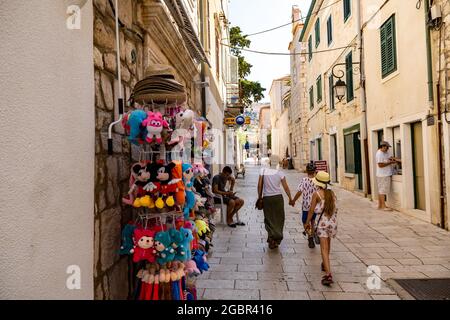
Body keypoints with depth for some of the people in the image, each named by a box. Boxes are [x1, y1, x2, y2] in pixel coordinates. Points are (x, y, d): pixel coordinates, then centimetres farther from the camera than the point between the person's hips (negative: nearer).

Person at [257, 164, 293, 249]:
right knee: (279, 218, 14)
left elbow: (259, 185, -4)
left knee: (269, 219, 10)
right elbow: (286, 187, 0)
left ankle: (271, 237, -3)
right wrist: (290, 198, 11)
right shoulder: (280, 173, -2)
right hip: (278, 197, 0)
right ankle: (277, 239, 17)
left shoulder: (263, 171, -3)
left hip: (266, 198, 0)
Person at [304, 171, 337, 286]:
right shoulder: (332, 193, 3)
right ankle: (325, 264, 45)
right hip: (333, 221, 5)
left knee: (324, 248, -4)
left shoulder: (317, 194, -10)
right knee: (328, 243, 26)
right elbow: (334, 209, 6)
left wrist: (307, 223, 6)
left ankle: (328, 274, -13)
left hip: (322, 222, -5)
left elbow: (311, 210, -6)